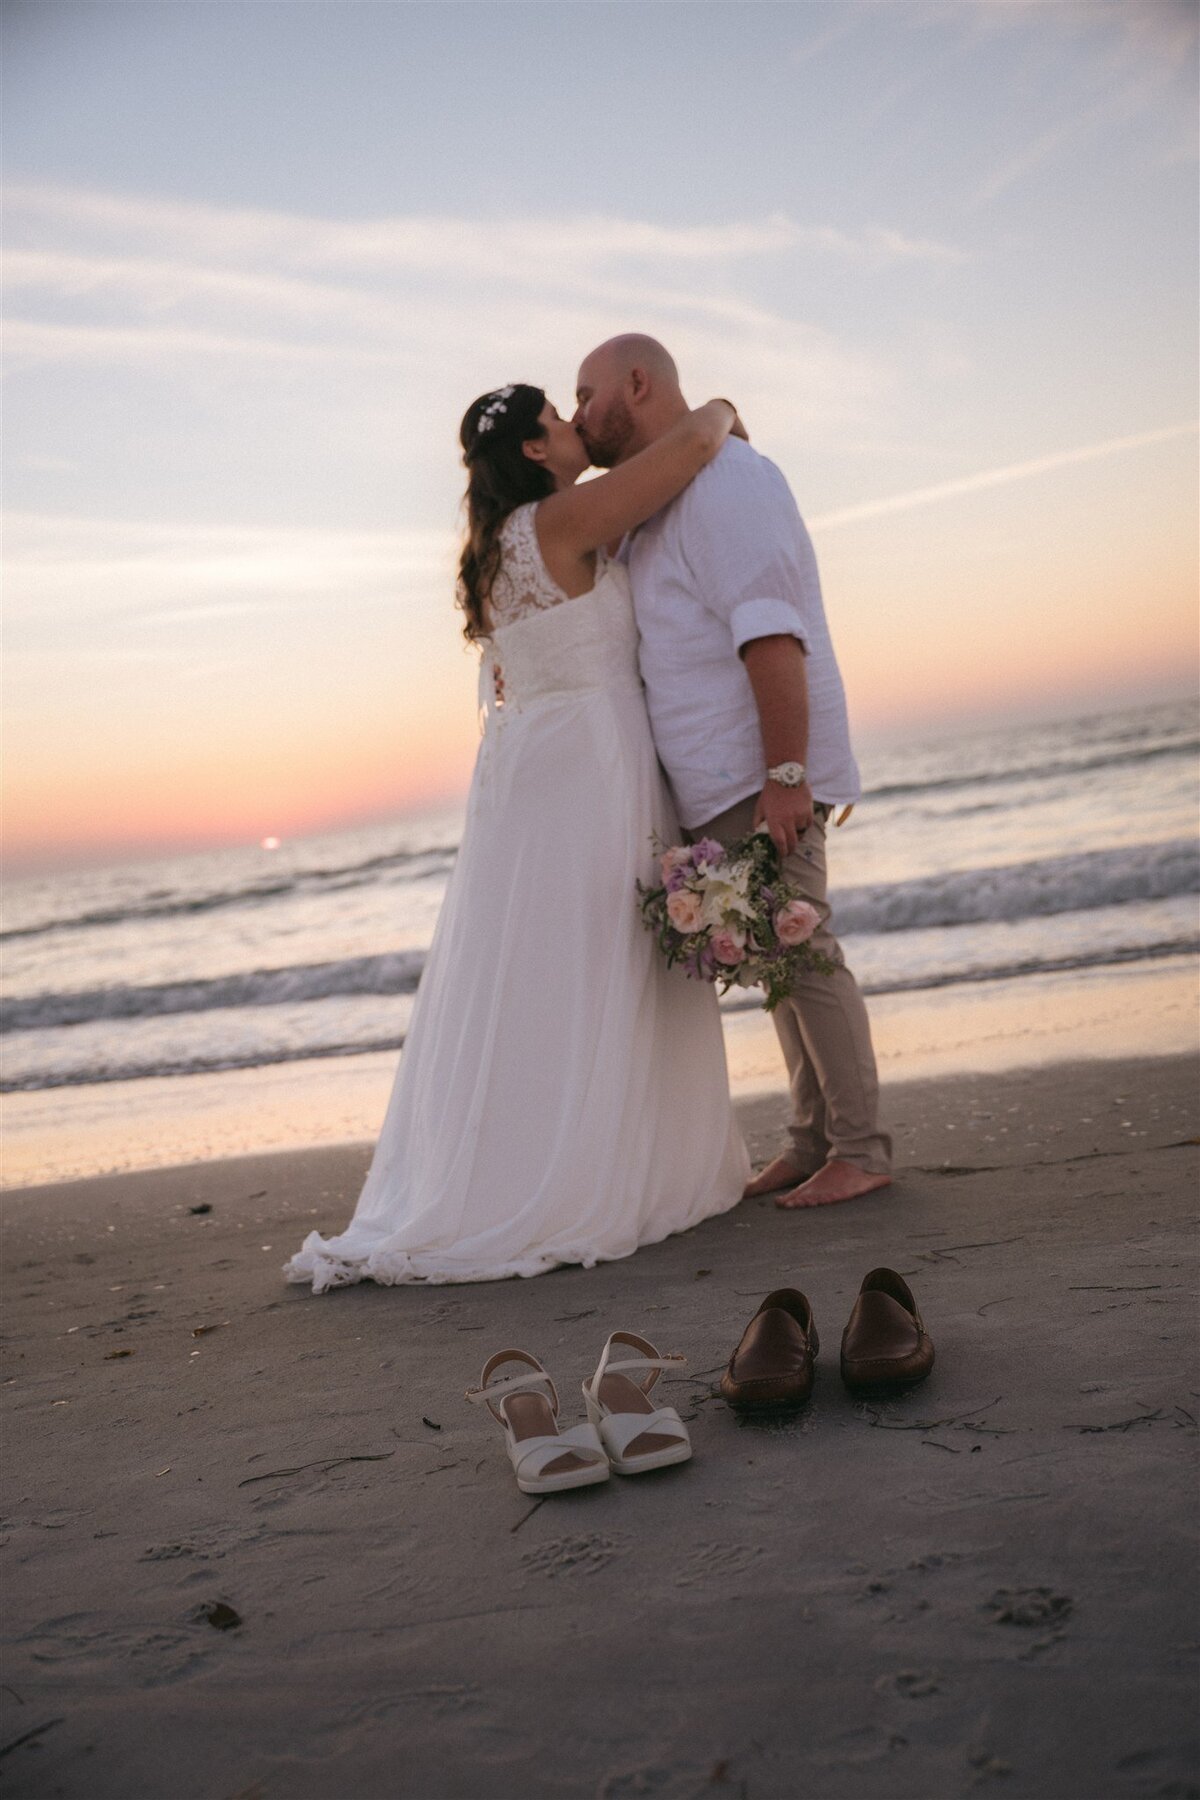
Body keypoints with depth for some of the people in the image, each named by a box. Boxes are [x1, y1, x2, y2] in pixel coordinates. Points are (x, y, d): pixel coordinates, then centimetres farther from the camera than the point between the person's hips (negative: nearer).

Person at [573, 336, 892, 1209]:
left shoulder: (722, 476, -12)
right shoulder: (661, 501, 20)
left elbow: (770, 633, -22)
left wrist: (784, 775, -27)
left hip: (764, 772, -10)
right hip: (725, 778, 10)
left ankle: (863, 1150, 2)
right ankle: (814, 1138, 19)